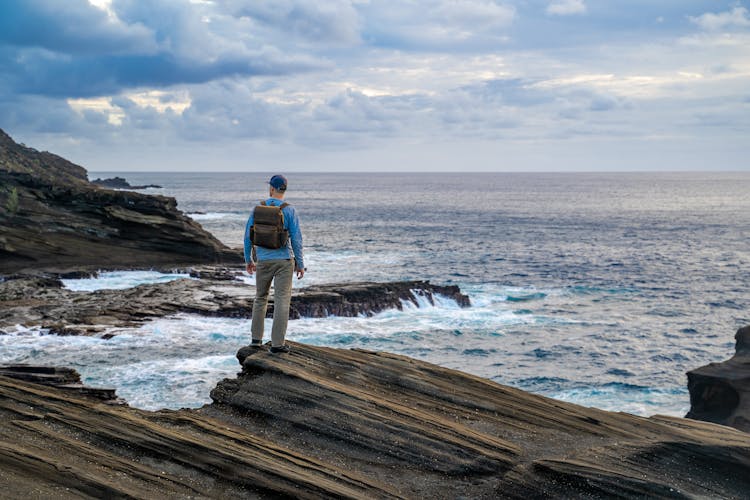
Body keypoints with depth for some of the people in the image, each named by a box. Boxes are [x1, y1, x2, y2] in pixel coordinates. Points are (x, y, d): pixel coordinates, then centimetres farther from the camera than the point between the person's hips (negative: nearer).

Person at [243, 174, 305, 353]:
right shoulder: (289, 210, -7)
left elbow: (248, 236, 5)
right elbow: (296, 238, -9)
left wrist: (248, 259, 18)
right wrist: (300, 264, -1)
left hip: (263, 260, 3)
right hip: (284, 260, -3)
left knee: (260, 298, 18)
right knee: (282, 300, -1)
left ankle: (256, 338, 21)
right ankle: (277, 343, -3)